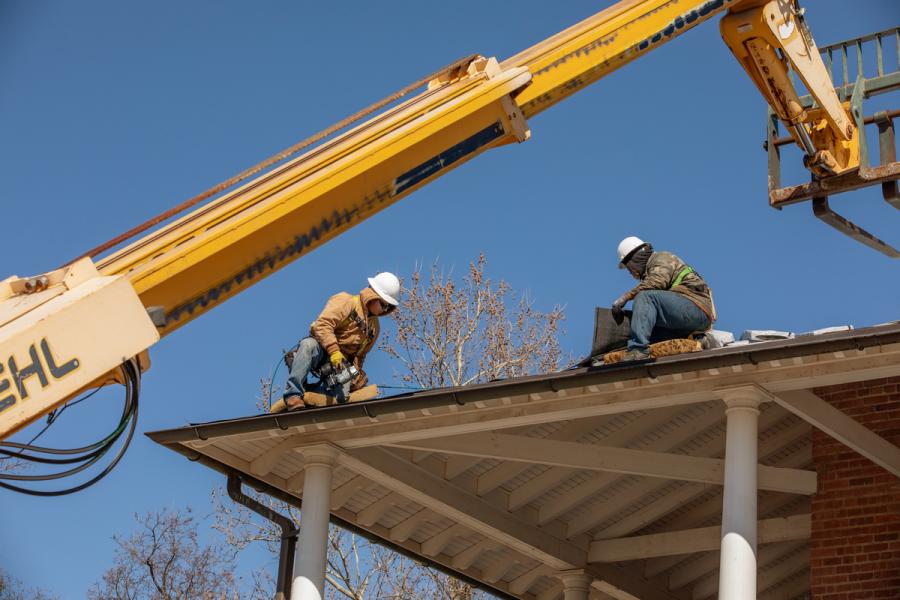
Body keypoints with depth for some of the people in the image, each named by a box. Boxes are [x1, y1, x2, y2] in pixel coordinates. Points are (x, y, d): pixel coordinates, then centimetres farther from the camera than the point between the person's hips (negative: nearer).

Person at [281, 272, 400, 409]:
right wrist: (334, 351, -27)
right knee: (309, 345, -43)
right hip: (322, 349, -5)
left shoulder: (374, 327, 20)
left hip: (341, 362, 5)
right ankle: (293, 394, -40)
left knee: (341, 396, -28)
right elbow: (322, 324, -17)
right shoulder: (346, 302, -2)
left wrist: (356, 371, 1)